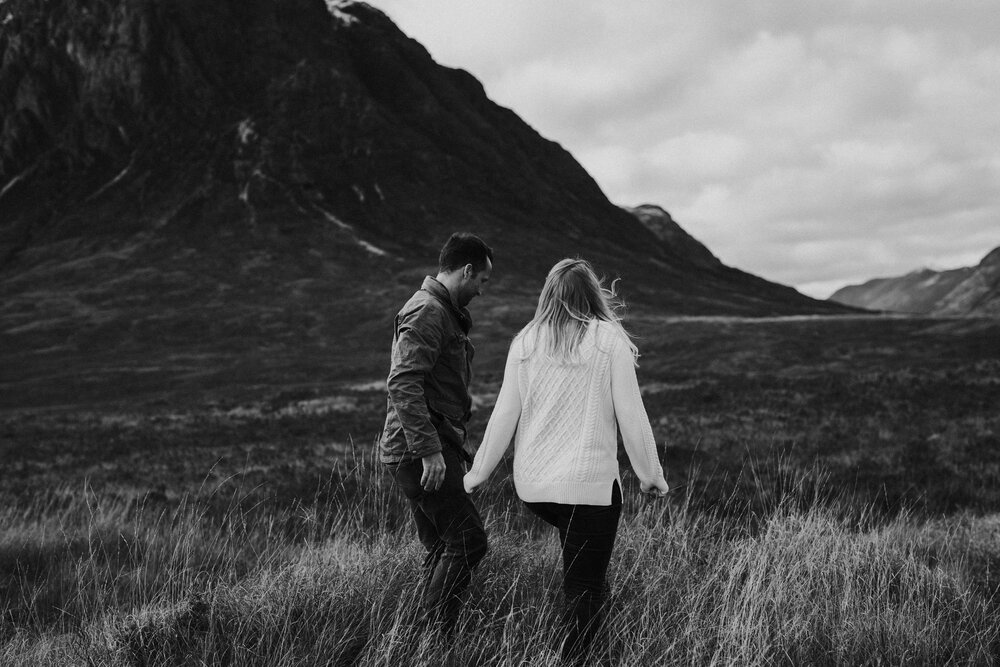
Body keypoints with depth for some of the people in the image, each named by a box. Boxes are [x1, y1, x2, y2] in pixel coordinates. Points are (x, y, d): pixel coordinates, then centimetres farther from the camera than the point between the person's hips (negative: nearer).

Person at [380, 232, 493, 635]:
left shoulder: (443, 312, 21)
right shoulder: (427, 312, -14)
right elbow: (402, 385, -24)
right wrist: (430, 450, -26)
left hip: (425, 449, 11)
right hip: (419, 450, -11)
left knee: (442, 548, 12)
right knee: (468, 539, -11)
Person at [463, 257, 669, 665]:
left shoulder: (525, 342, 3)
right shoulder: (609, 341, -6)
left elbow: (504, 414, 5)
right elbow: (631, 415, -5)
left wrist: (478, 473, 16)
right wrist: (650, 474, 6)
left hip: (532, 485, 4)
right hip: (588, 481, -4)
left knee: (581, 572, 24)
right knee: (584, 589, 3)